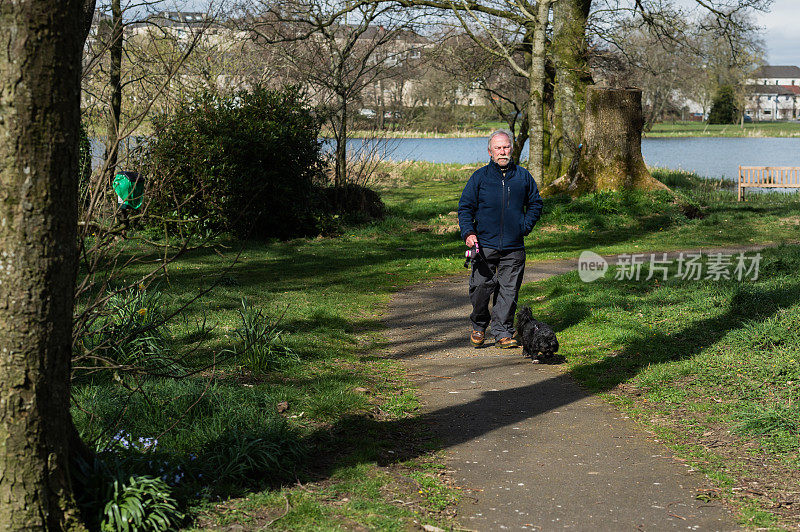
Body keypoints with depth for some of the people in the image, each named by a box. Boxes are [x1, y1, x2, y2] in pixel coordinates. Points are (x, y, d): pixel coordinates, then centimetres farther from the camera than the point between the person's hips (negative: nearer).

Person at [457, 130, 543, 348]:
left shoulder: (523, 176, 8)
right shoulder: (479, 177, 3)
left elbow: (535, 205, 19)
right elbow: (465, 207, 7)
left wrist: (525, 227, 5)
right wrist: (468, 232, -7)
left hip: (514, 248, 1)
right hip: (485, 245, -1)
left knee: (509, 291, 1)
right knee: (480, 287, -2)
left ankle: (503, 332, 10)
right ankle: (479, 326, 20)